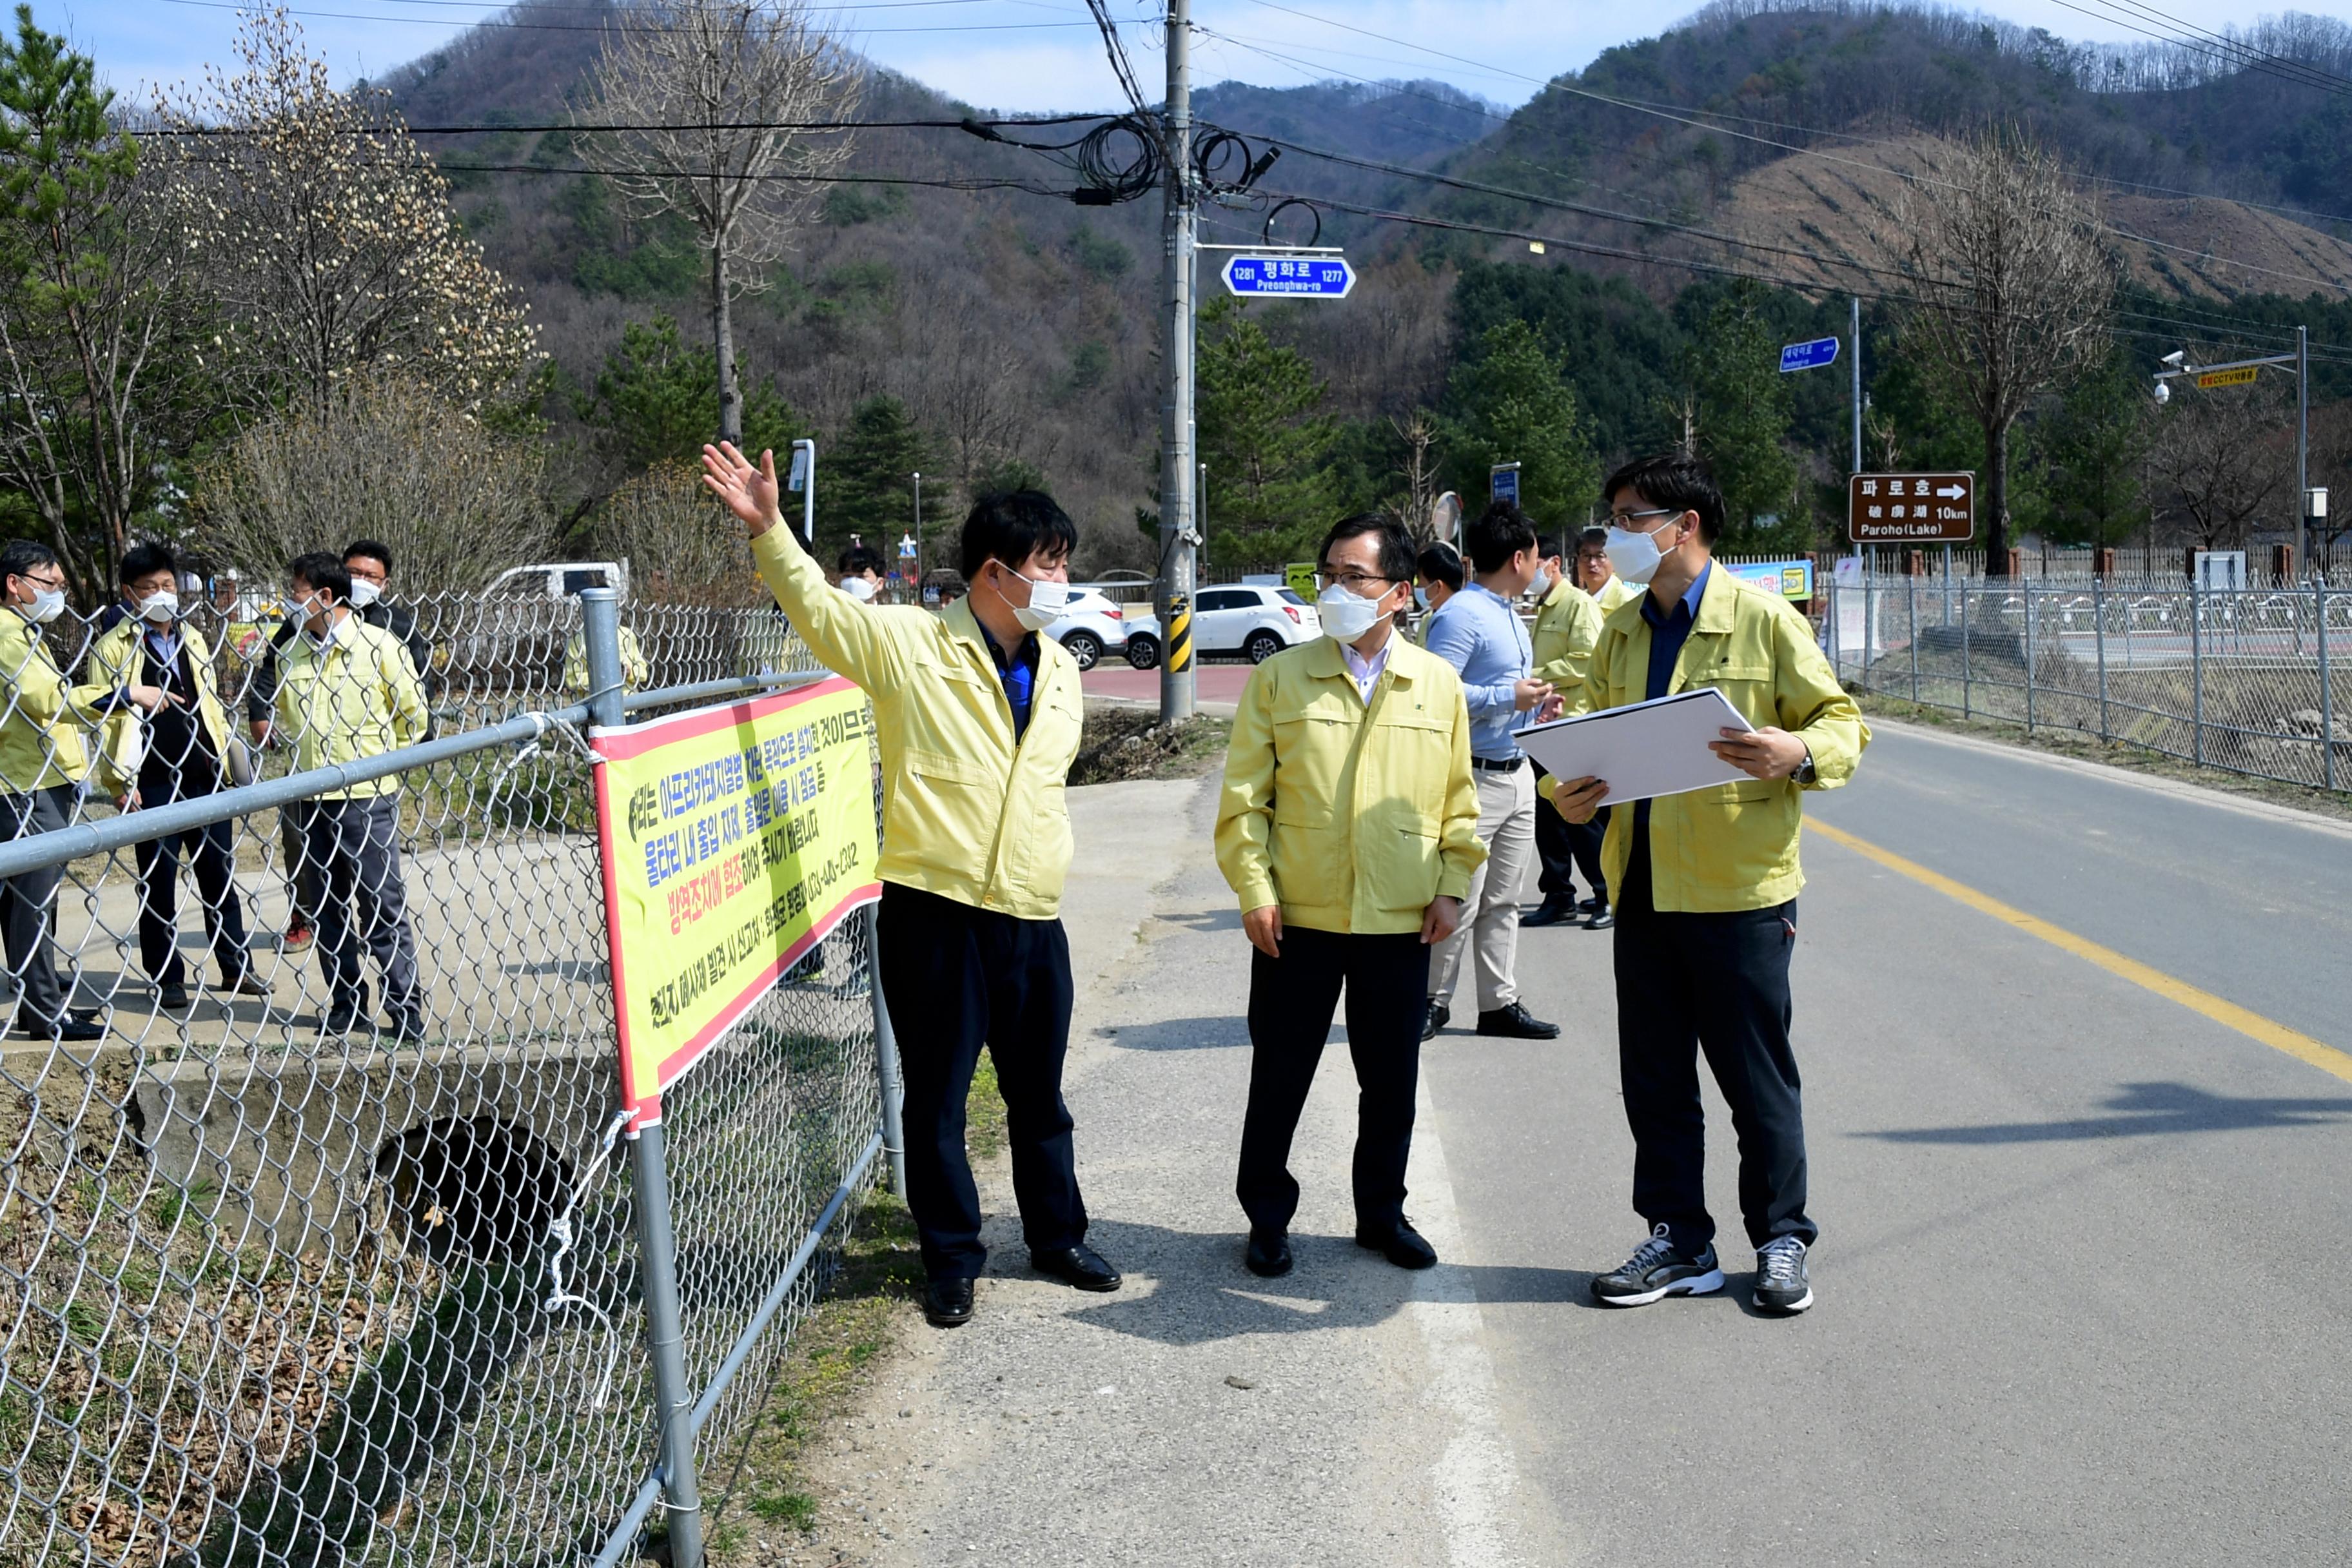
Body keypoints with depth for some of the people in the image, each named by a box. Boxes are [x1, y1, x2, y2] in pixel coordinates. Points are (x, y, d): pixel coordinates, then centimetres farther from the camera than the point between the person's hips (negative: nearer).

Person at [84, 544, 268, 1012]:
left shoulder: (193, 640, 13)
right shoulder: (113, 648, -4)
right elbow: (101, 715, -6)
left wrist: (229, 758, 14)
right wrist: (120, 780, -11)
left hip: (205, 777, 5)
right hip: (153, 784, -5)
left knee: (220, 874, 10)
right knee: (158, 883, 3)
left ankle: (236, 967, 20)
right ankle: (167, 980, 13)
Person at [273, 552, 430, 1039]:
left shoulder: (379, 646, -5)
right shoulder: (291, 654, 8)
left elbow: (413, 715, 2)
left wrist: (380, 762, 4)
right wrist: (310, 755, 10)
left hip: (367, 797, -5)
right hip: (311, 798, 5)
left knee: (383, 905, -2)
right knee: (329, 907, 10)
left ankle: (405, 1009, 4)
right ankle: (346, 1005, 20)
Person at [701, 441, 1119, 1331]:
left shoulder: (1059, 671, 12)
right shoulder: (911, 645, -7)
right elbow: (818, 606, -10)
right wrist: (767, 527, -23)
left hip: (1032, 920, 5)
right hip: (933, 915, -5)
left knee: (1039, 1096, 16)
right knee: (937, 1096, 6)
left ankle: (1057, 1238, 33)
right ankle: (953, 1258, 21)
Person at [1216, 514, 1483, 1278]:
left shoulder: (1439, 683, 5)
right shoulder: (1280, 677, 1)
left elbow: (1458, 799, 9)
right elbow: (1244, 797, 0)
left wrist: (1452, 887, 2)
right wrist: (1254, 890, -7)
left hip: (1401, 923, 1)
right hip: (1296, 917, -1)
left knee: (1391, 1079, 11)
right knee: (1279, 1076, 7)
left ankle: (1382, 1212, 28)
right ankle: (1268, 1216, 22)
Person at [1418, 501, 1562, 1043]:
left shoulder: (1510, 616, 18)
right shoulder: (1461, 615, -15)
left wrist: (1539, 704, 8)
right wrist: (1509, 698, -21)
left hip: (1518, 772, 10)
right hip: (1474, 777, -10)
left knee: (1503, 900, 13)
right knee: (1461, 900, -5)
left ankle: (1500, 1004, 19)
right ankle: (1432, 1000, 8)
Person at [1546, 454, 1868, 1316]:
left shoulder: (1763, 621, -6)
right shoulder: (1619, 633, 12)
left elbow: (1843, 722, -3)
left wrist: (1799, 753, -25)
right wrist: (1567, 793, -3)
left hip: (1737, 888, -6)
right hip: (1642, 885, 6)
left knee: (1756, 1077, 4)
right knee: (1654, 1079, 11)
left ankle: (1781, 1242, 19)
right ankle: (1679, 1243, 23)